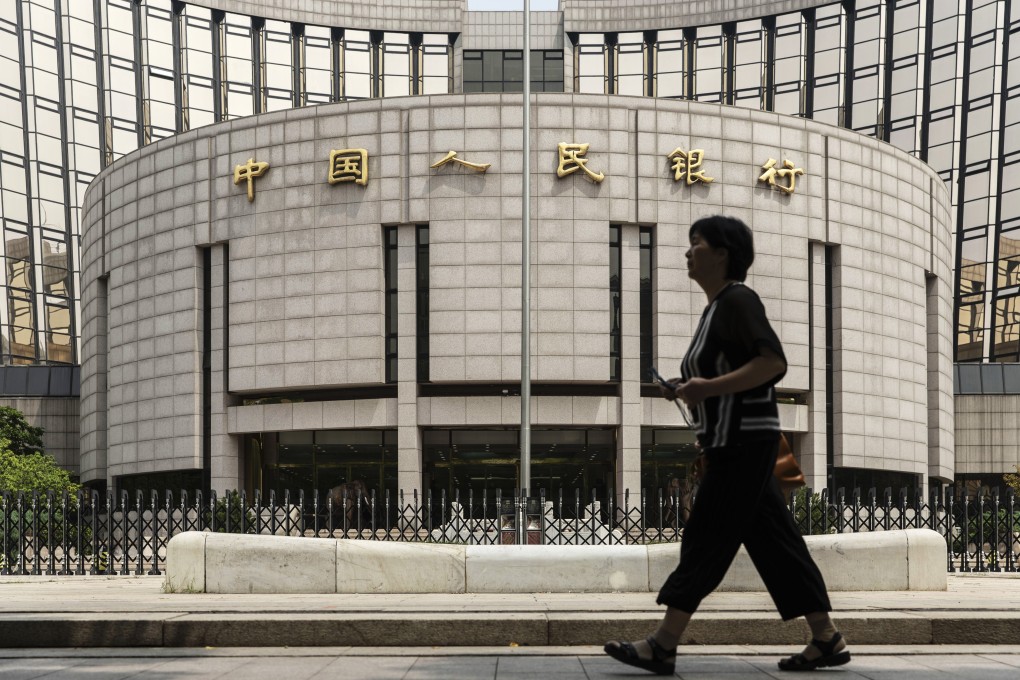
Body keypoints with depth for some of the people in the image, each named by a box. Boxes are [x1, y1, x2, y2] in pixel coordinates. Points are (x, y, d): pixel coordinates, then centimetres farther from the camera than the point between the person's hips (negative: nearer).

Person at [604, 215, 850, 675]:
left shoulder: (737, 300, -11)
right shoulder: (719, 306, 19)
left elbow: (773, 363, -22)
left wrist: (709, 387, -23)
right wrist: (691, 389, 10)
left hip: (743, 440, -10)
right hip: (735, 442, 10)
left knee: (706, 539, -8)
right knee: (773, 542, 8)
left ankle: (662, 647, -7)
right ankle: (826, 639, 11)